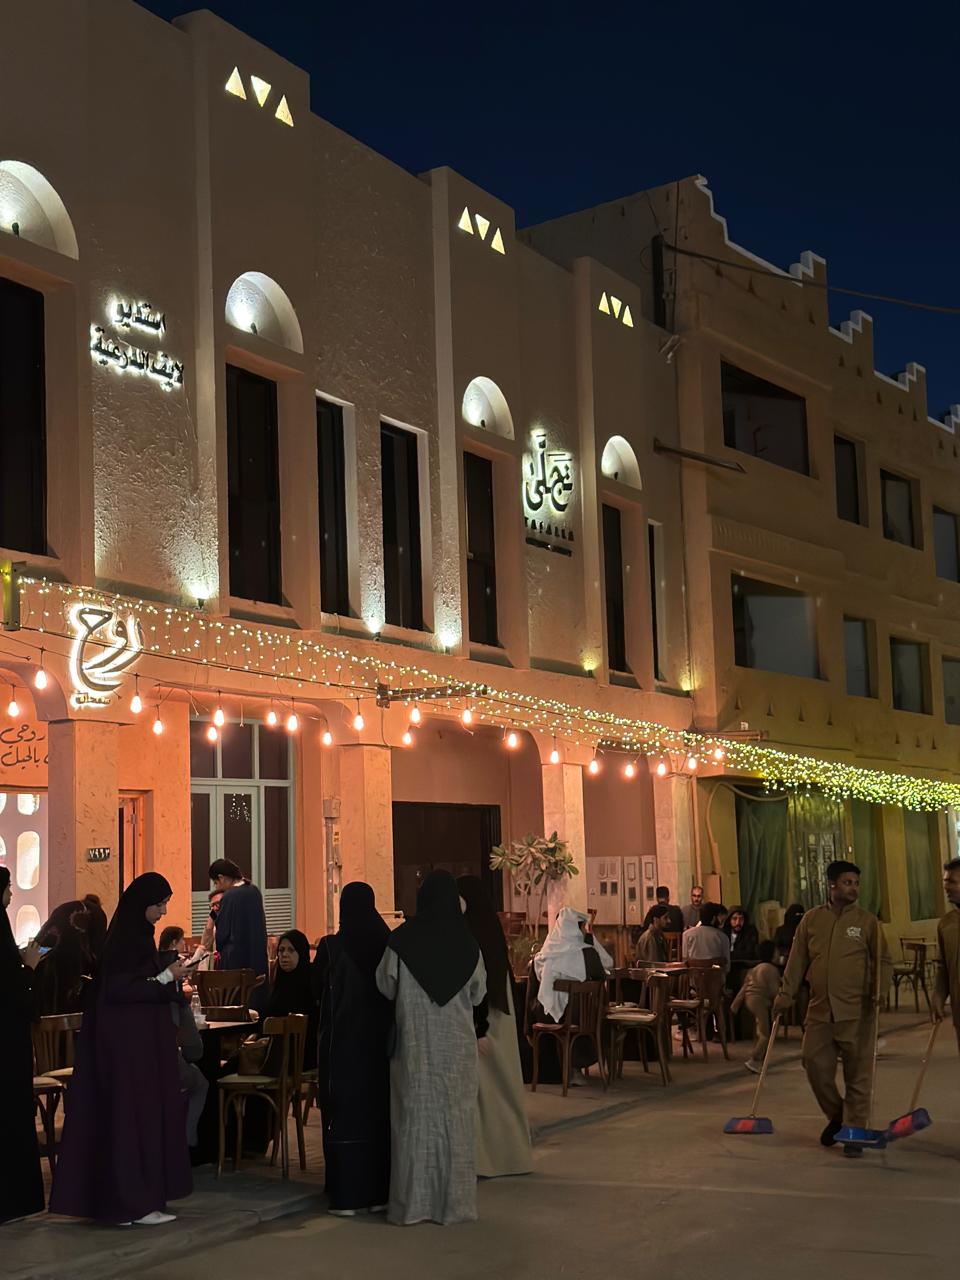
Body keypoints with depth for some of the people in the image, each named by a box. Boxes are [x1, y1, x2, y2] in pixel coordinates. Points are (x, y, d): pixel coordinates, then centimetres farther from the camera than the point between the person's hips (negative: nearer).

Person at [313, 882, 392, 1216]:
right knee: (378, 1111, 13)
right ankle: (379, 1192, 17)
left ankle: (346, 1195, 5)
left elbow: (318, 987, 3)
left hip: (340, 1042, -3)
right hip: (379, 1041, 3)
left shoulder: (332, 947, -12)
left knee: (343, 1113, 4)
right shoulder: (388, 945, -5)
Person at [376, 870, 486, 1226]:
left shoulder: (400, 942, -10)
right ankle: (455, 1201, 11)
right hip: (457, 1045, 1)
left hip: (414, 1043, -1)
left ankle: (412, 1203, 9)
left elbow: (386, 987, 1)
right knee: (455, 1117, 8)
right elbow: (478, 992, 4)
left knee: (414, 1117, 6)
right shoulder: (467, 944, -7)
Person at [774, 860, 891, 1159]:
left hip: (856, 1010, -2)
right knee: (815, 1065, 4)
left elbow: (882, 960, 2)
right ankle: (837, 1115, 28)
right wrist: (786, 994, 5)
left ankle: (854, 1131, 12)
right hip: (820, 1009, 2)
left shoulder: (867, 921, 1)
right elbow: (797, 960, 10)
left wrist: (879, 991, -14)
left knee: (858, 1074, 1)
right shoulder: (811, 919, 7)